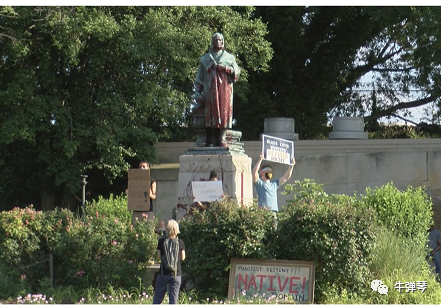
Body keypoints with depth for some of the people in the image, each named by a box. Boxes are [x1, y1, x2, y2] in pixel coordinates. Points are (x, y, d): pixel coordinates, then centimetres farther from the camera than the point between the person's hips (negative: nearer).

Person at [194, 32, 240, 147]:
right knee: (211, 111, -11)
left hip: (225, 89, 1)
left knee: (224, 111, -10)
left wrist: (225, 68, -9)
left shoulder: (229, 57, 20)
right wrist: (198, 91, 1)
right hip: (210, 89, -1)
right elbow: (200, 76, 13)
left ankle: (221, 138, -12)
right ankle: (210, 139, -15)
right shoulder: (205, 59, 19)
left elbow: (237, 71, 8)